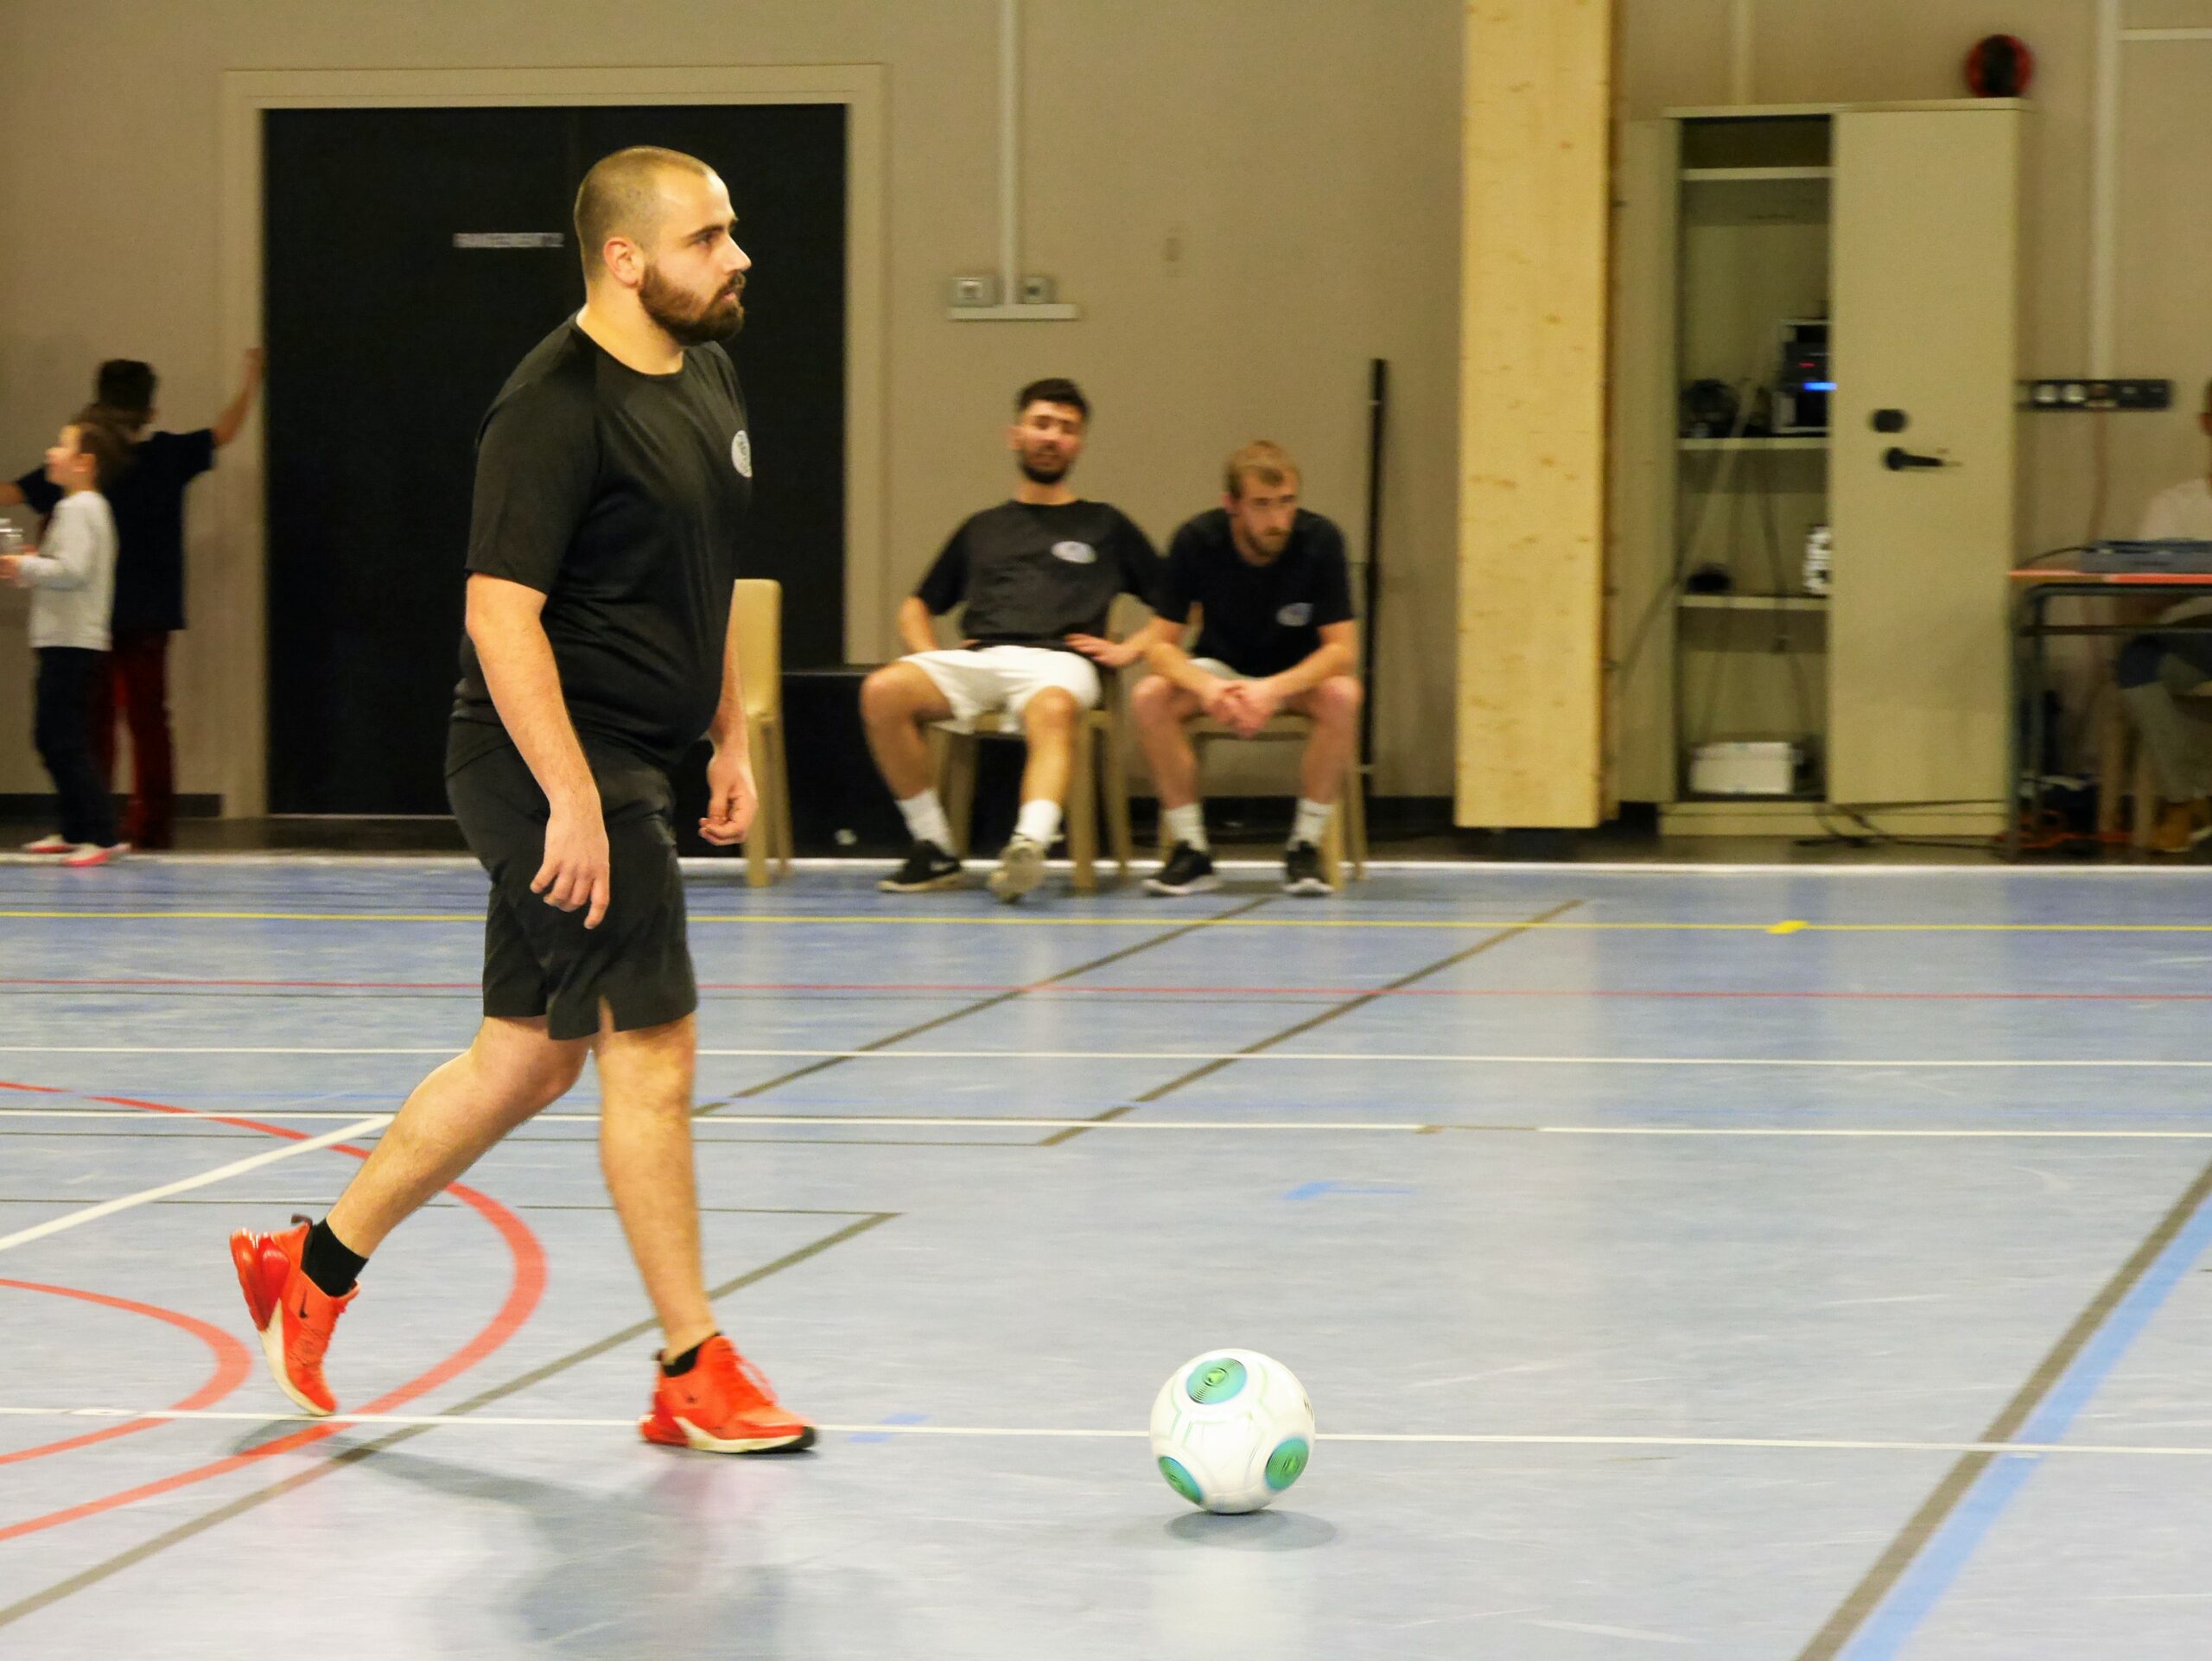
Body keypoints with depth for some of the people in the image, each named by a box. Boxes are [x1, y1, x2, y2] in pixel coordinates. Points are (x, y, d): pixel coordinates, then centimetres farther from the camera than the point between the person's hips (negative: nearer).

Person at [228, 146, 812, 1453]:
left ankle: (314, 1264, 28)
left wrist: (732, 739, 19)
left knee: (527, 1062, 15)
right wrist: (574, 800, -24)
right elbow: (501, 613, -22)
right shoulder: (557, 405, -18)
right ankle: (696, 1377, 2)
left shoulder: (706, 375, 11)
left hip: (630, 765, 10)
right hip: (557, 765, -10)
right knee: (653, 1052, -6)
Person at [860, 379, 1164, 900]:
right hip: (976, 658, 3)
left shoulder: (1105, 526, 24)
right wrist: (928, 657, 13)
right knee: (882, 691, -29)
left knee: (1052, 710, -42)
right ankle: (935, 849, -23)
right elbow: (917, 606, 35)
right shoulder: (982, 529, 30)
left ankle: (1029, 844, -64)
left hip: (1056, 661, -3)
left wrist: (1128, 649, 3)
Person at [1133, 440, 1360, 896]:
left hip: (1297, 672, -1)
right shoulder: (1196, 542, -19)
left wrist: (1274, 691, -39)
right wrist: (1206, 688, -39)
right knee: (1149, 698, -28)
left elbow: (1342, 649, -22)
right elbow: (1164, 645, -17)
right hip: (1218, 667, 1)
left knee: (1342, 697, -34)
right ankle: (1191, 850, -18)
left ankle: (1306, 848, -19)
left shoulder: (1320, 540, -22)